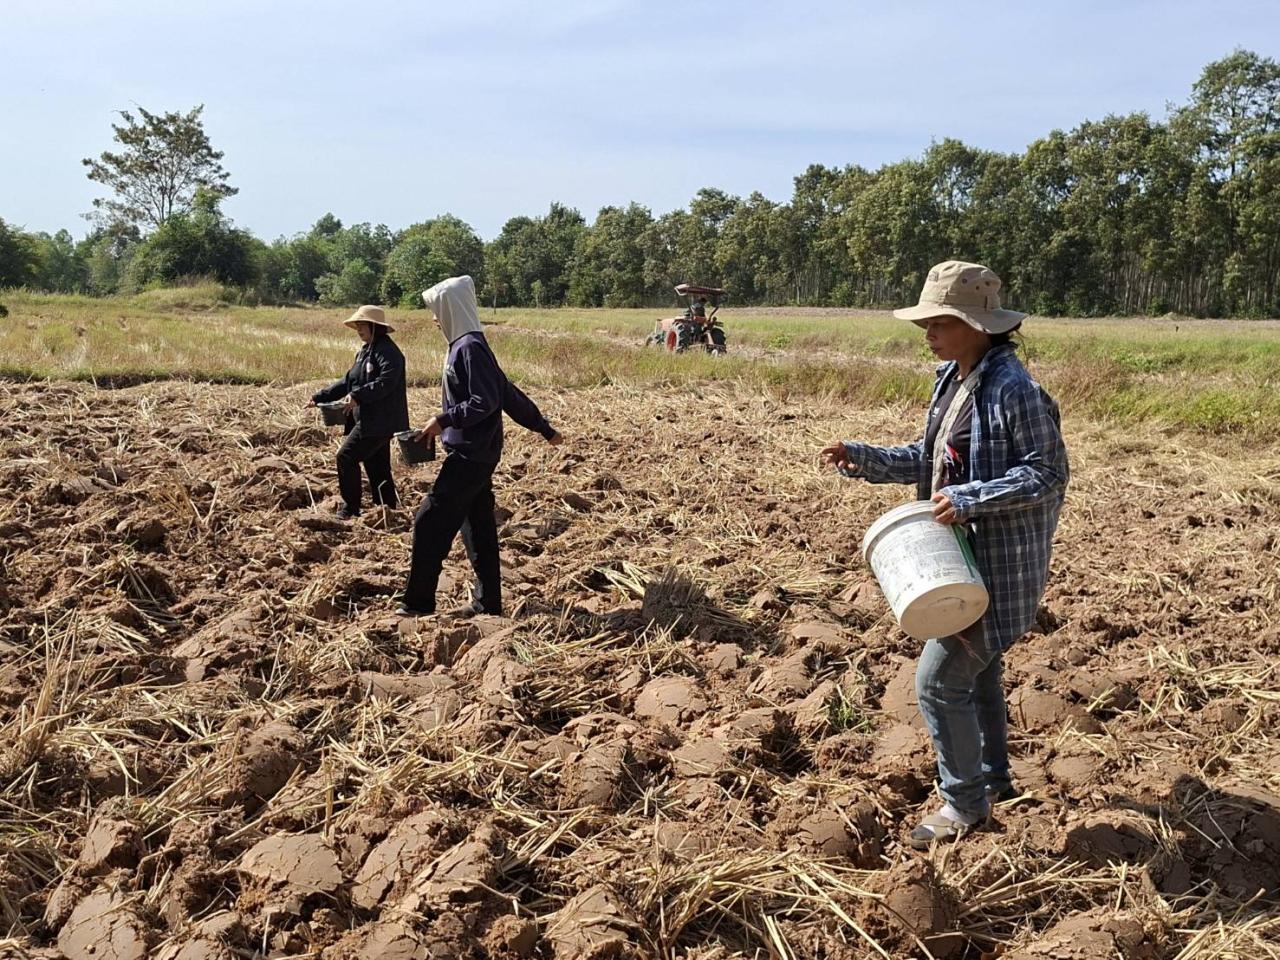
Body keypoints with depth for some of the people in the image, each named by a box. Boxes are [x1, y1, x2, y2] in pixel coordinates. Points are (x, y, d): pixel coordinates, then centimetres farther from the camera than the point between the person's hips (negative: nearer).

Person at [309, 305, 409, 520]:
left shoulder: (387, 351, -13)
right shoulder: (364, 352, 18)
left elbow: (386, 382, -26)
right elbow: (348, 381, 20)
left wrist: (358, 396, -29)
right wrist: (320, 397, 13)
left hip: (380, 422, -10)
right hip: (368, 421, 10)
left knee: (346, 457, -10)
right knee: (378, 469, 11)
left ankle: (350, 508, -2)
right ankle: (388, 509, 17)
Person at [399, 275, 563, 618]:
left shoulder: (470, 347, -15)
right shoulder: (465, 345, 14)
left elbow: (485, 401, -22)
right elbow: (508, 394, 18)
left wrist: (444, 420, -17)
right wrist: (545, 429, 21)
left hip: (470, 455, -10)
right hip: (474, 453, 10)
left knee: (430, 522, -5)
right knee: (478, 529, 12)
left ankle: (418, 603, 2)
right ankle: (487, 603, 18)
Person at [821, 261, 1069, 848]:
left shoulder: (1013, 390, -21)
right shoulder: (953, 381, 7)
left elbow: (1048, 475, -21)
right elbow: (928, 460, 13)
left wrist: (969, 499, -28)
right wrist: (862, 459, 2)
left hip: (1000, 563, -10)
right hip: (963, 556, 10)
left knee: (940, 679, -5)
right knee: (976, 668, 23)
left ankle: (964, 802, 14)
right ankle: (993, 777, 43)